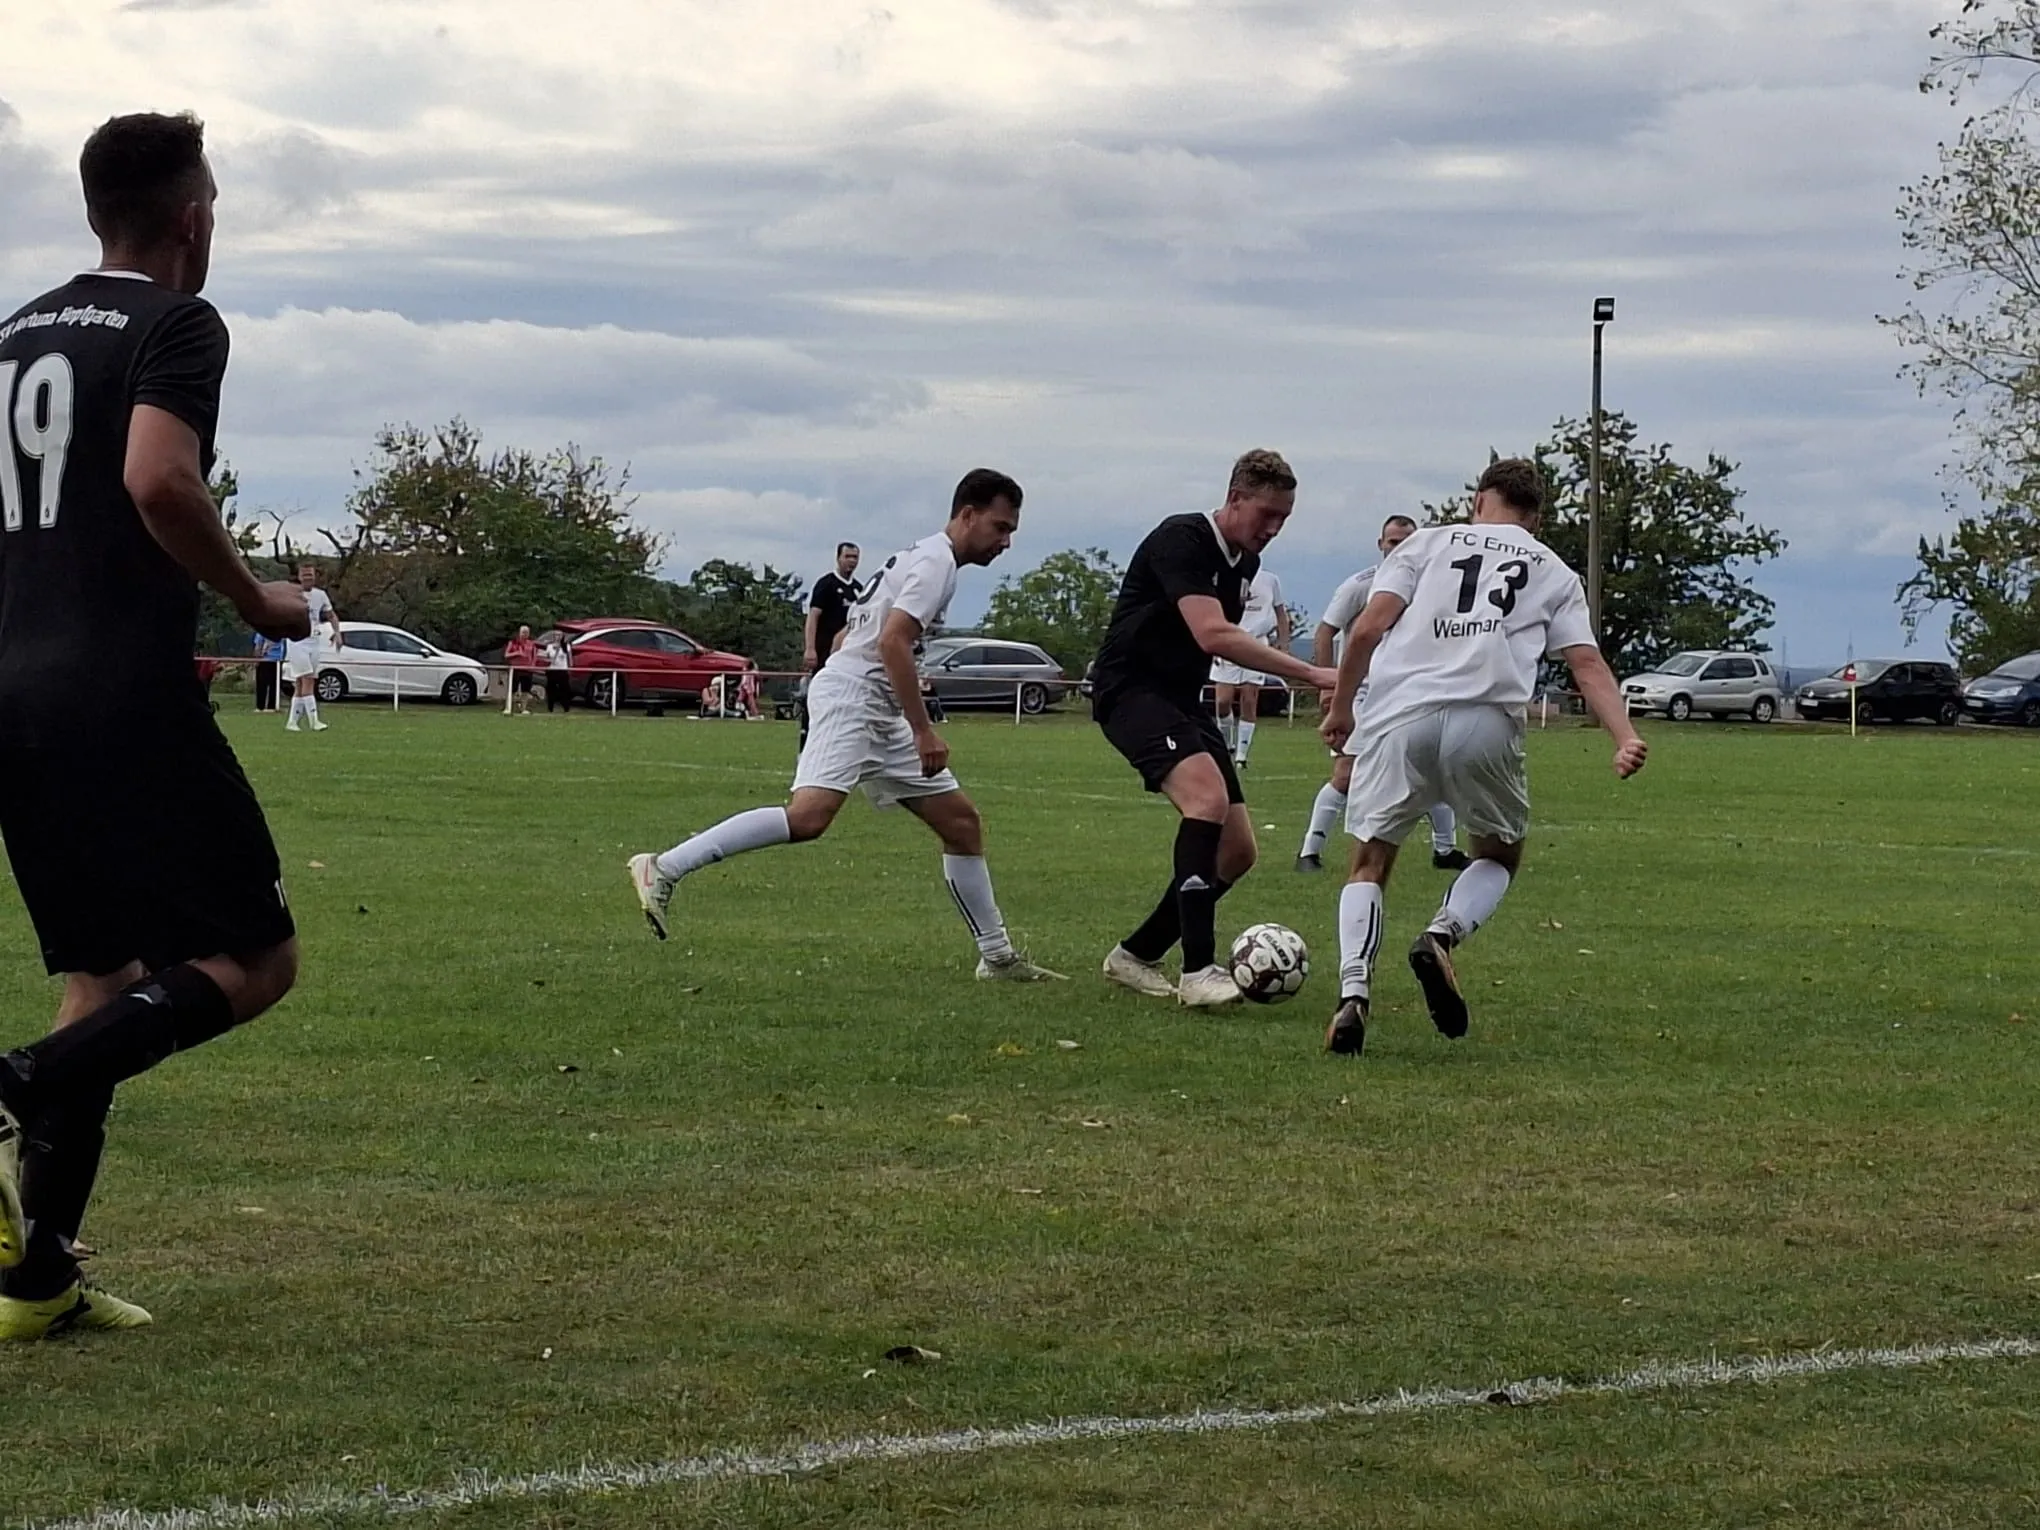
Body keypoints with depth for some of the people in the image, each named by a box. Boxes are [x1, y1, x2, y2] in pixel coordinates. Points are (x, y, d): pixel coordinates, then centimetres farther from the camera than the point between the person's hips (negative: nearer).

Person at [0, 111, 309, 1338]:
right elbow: (158, 480, -22)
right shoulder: (179, 325, -5)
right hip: (128, 695, -8)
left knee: (104, 982, 14)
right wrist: (256, 601, -8)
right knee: (255, 961, 0)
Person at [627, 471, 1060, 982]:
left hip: (879, 716, 11)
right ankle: (664, 869, -27)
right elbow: (892, 642, -21)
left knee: (961, 821, 10)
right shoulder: (936, 562, -8)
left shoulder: (921, 558, 23)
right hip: (851, 695, -11)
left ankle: (998, 957, 14)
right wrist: (923, 731, -22)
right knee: (809, 815, -29)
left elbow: (847, 633, 28)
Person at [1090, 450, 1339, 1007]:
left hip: (1184, 701, 9)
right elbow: (1211, 634, -31)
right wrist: (1312, 675, -35)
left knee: (1237, 849, 2)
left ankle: (1136, 956, 16)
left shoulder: (1245, 561, 10)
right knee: (1208, 795, -33)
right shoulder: (1181, 540, -18)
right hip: (1130, 689, -9)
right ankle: (1198, 971, -35)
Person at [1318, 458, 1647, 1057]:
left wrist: (1340, 707, 15)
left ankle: (1353, 993, -11)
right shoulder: (1554, 573, 25)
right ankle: (1442, 934, -8)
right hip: (1488, 723, 0)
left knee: (1369, 865, 12)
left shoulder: (1427, 542, 22)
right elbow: (1588, 664, 10)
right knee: (1499, 856, 23)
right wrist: (1626, 738, -1)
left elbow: (1369, 627, 8)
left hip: (1398, 714, 0)